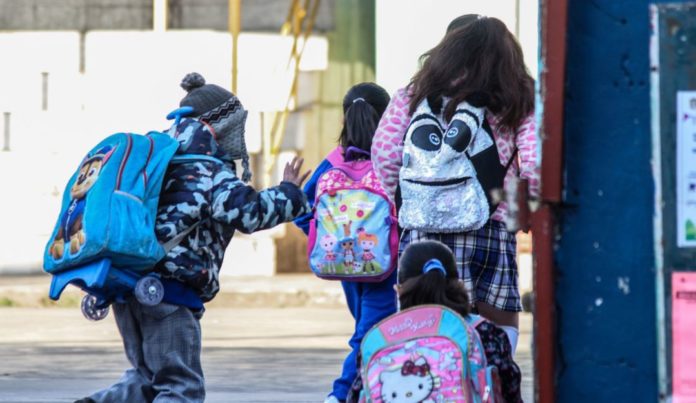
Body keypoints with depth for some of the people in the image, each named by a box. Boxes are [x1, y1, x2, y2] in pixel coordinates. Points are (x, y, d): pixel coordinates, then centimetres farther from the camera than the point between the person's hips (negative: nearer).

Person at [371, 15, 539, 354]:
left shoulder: (414, 96, 11)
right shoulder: (517, 104, 8)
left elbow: (383, 153, 0)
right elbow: (536, 166, -5)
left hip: (422, 230, 1)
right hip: (491, 231, -1)